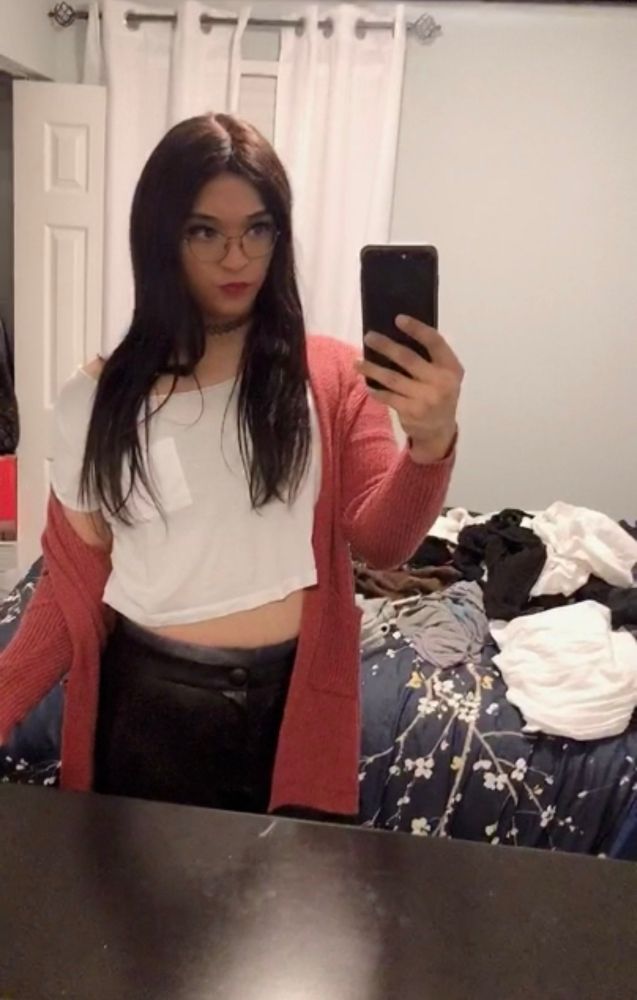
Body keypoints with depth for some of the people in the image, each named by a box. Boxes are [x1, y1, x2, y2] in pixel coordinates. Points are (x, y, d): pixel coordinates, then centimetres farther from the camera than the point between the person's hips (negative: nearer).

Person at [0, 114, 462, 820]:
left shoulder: (331, 377, -4)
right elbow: (73, 586, 2)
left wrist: (430, 442, -34)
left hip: (294, 696, 0)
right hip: (152, 702, 0)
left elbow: (381, 541, -13)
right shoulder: (99, 398, -3)